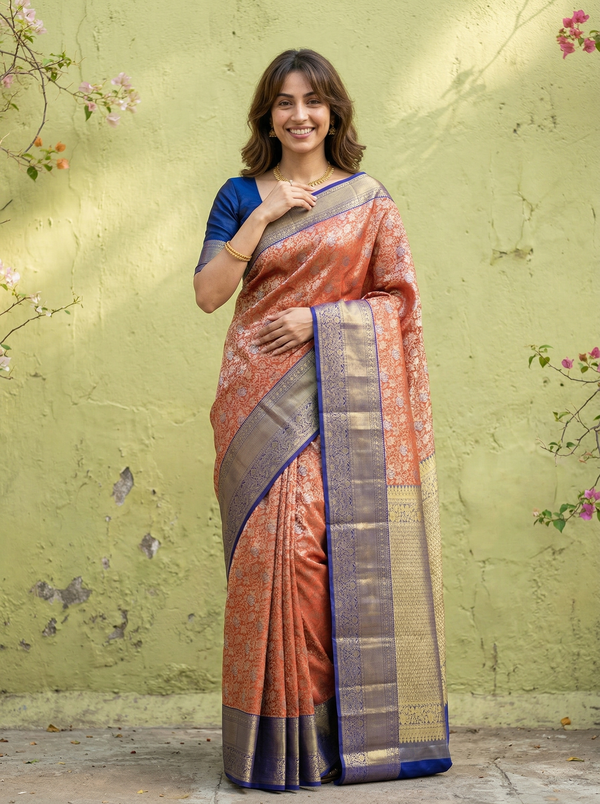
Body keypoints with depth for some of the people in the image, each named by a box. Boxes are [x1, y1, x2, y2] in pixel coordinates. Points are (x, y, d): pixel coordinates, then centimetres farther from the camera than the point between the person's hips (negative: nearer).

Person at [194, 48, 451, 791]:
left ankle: (354, 729, 8)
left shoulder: (367, 199, 9)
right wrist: (264, 214, -7)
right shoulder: (241, 196, 11)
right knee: (275, 545, -8)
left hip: (347, 396, 0)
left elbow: (398, 297, 4)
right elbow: (208, 292, 0)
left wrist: (319, 318, -9)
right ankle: (279, 740, 0)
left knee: (350, 547, -4)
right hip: (265, 401, 0)